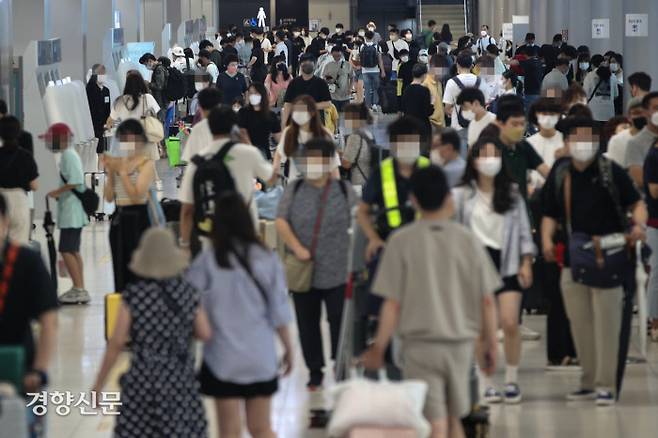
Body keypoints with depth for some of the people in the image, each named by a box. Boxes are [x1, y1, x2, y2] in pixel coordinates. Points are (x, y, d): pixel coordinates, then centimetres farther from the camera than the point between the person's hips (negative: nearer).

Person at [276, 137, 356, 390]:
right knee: (307, 323, 10)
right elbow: (281, 222, -1)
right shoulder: (294, 190, 6)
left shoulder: (343, 191, 3)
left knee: (340, 321, -2)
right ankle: (315, 372, 22)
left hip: (337, 272, -2)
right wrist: (297, 248, -15)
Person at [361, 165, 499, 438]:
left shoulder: (402, 241, -7)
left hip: (420, 346, -3)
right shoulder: (467, 240, 0)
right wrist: (490, 344, 14)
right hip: (461, 343, 3)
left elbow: (392, 304, -9)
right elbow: (487, 301, 2)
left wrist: (378, 349, 2)